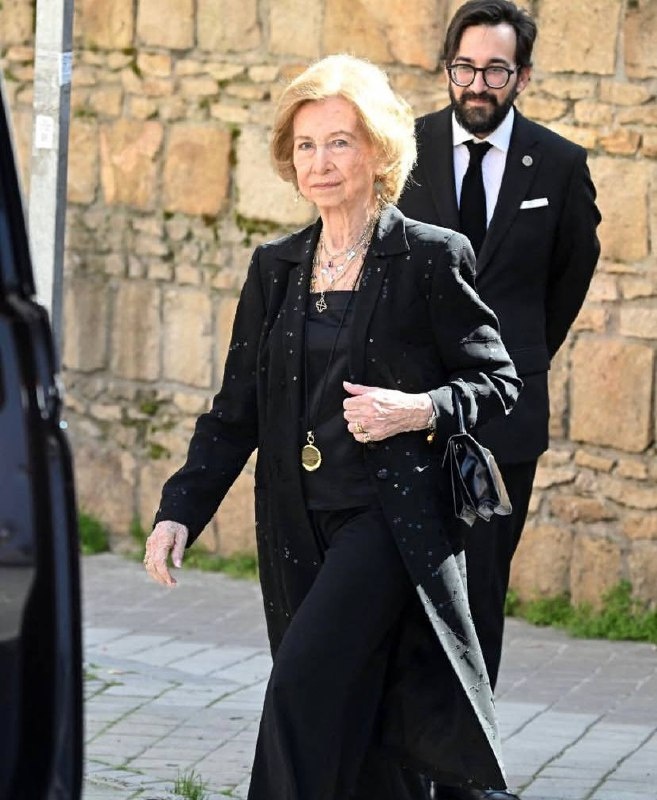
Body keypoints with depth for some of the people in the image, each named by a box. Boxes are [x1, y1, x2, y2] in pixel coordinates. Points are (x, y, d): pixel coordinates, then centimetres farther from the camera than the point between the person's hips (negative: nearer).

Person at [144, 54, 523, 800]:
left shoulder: (432, 258, -3)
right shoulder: (275, 267, 11)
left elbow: (496, 380, 0)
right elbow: (237, 408, 12)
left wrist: (419, 411, -19)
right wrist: (180, 509, 0)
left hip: (390, 515, -5)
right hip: (301, 527, 5)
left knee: (304, 687, -19)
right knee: (360, 733, 9)